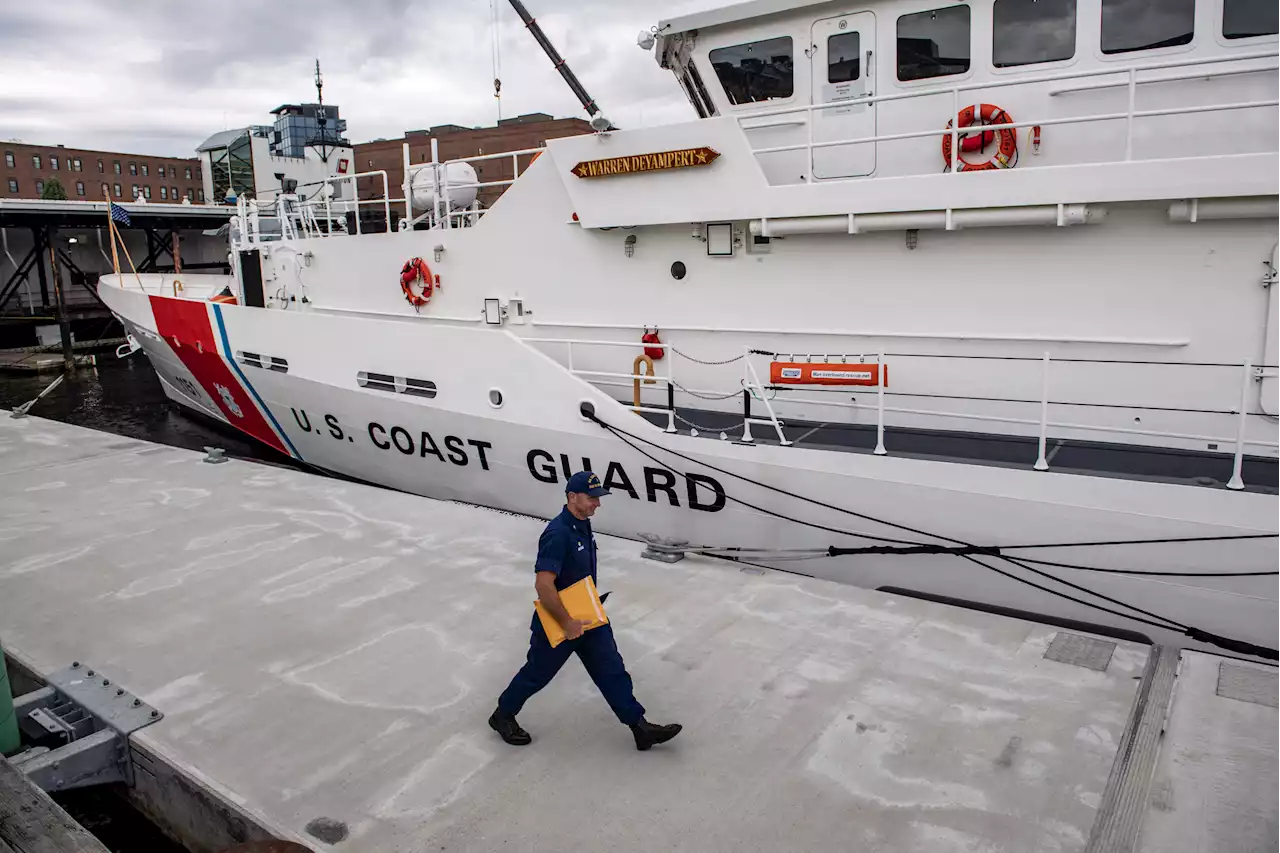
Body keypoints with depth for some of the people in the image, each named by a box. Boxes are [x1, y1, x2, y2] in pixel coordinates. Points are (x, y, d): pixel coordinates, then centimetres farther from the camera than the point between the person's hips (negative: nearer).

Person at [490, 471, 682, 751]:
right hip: (557, 623, -8)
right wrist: (567, 622, -26)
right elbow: (543, 584, -33)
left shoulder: (583, 524, 1)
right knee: (537, 673, 13)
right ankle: (503, 716, 36)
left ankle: (640, 727, 15)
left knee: (612, 670, 8)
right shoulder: (558, 534, -29)